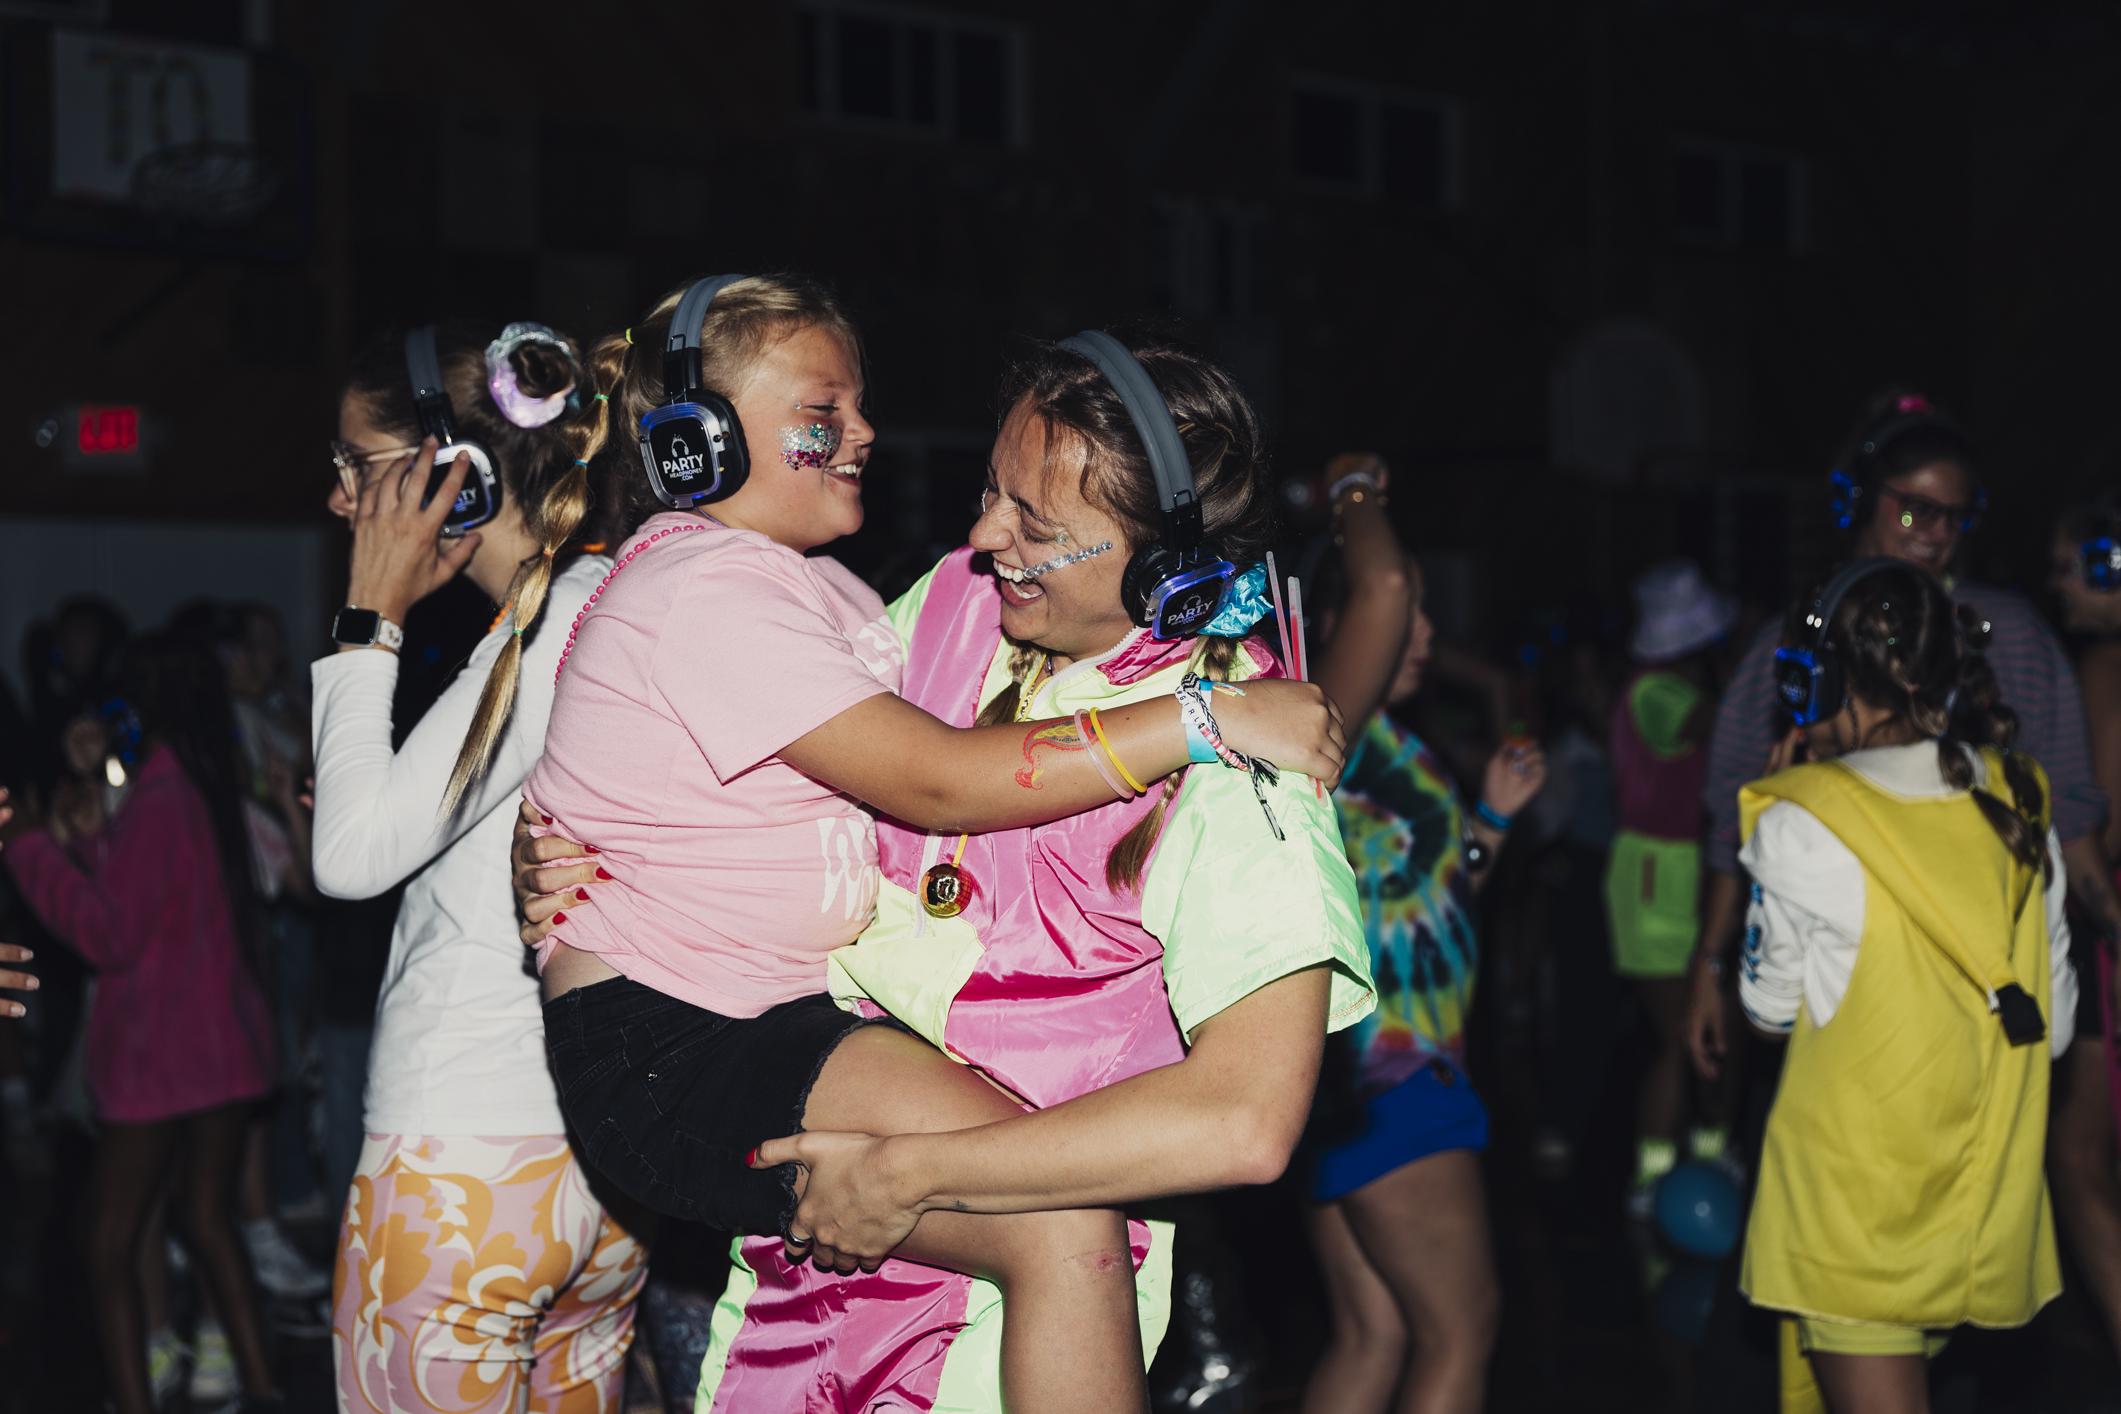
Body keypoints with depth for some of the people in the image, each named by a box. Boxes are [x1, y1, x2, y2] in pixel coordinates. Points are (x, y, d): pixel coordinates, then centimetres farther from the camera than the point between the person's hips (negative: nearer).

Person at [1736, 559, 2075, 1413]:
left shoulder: (1803, 822, -14)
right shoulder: (2015, 807, 2)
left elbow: (1770, 1006, 0)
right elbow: (2055, 1022, 7)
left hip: (1856, 1199, -5)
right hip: (1983, 1193, 6)